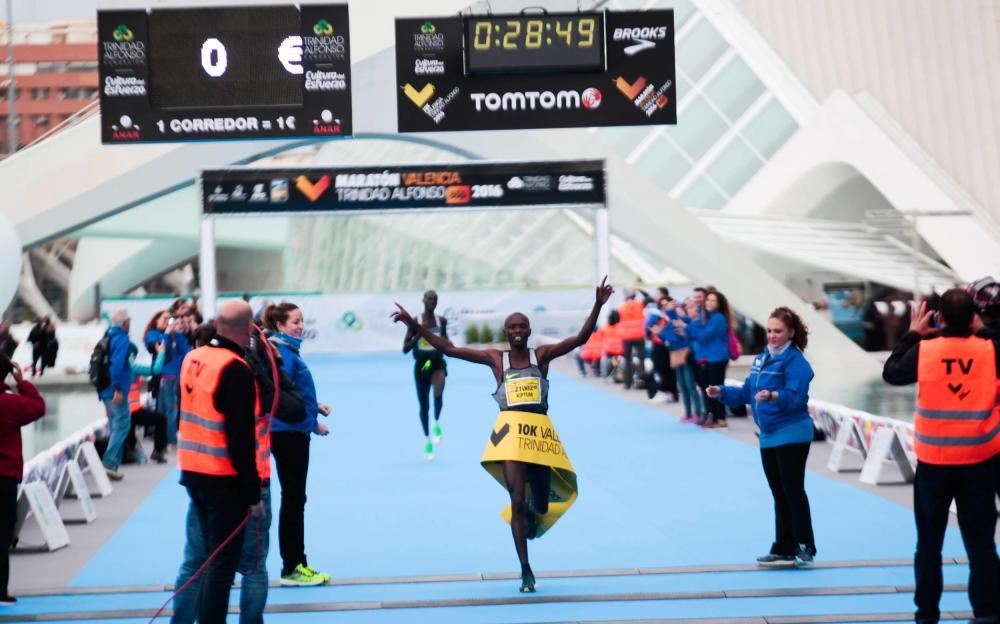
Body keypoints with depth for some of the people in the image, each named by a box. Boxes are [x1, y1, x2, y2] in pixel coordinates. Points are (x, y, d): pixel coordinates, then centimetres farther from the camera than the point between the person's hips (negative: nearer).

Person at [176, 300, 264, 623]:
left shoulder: (192, 359, 6)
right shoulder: (236, 370, -19)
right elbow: (240, 438, -21)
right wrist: (253, 491, -15)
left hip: (193, 472, 8)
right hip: (225, 479, -8)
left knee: (212, 555, 19)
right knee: (223, 562, -2)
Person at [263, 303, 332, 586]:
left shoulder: (287, 350, 12)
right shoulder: (282, 354, -17)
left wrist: (315, 406, 10)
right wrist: (314, 423, -15)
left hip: (292, 432, 10)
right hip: (289, 432, -10)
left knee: (294, 499, 13)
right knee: (293, 499, -3)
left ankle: (296, 564, 20)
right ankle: (292, 568, 4)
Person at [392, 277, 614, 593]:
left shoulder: (542, 354, 6)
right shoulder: (495, 358, 7)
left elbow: (580, 338, -3)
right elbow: (448, 348, 5)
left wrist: (597, 306, -14)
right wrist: (415, 325, -1)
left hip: (540, 432, 1)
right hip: (510, 431, -1)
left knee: (541, 505, 10)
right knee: (517, 499, -8)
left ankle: (532, 512, 51)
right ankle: (525, 570, 1)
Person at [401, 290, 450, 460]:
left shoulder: (442, 321, 2)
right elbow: (405, 348, -5)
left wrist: (449, 344, -2)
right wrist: (418, 334, -18)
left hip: (438, 363, 0)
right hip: (421, 365, 0)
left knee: (438, 393, -30)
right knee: (424, 406, 7)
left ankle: (437, 423, -4)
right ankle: (427, 439, 26)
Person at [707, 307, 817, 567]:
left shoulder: (795, 361, -14)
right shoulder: (761, 359, 11)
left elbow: (796, 396, -28)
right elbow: (747, 393, 17)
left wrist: (773, 396, -45)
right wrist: (722, 393, 4)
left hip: (792, 435, -8)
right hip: (769, 436, 8)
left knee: (793, 491, -6)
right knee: (779, 494, 12)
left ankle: (805, 547, 2)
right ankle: (784, 550, 18)